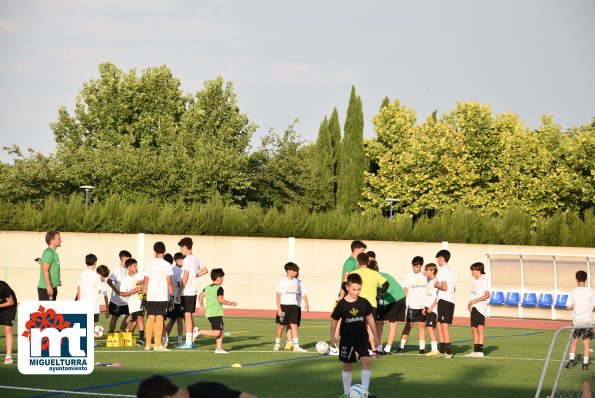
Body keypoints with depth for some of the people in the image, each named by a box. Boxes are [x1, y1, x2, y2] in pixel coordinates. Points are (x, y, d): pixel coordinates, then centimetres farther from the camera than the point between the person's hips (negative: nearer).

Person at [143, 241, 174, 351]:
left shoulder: (149, 264, 5)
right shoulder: (166, 265, -4)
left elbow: (145, 281, 6)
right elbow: (169, 282, -6)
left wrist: (144, 295, 12)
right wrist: (172, 295, 1)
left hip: (150, 296, 3)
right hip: (162, 296, -3)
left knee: (150, 318, 8)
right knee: (159, 318, -3)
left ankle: (148, 344, 9)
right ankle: (158, 344, -5)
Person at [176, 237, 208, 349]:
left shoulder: (187, 260, -14)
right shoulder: (195, 258, 12)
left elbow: (185, 277, -17)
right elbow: (205, 270, 23)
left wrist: (179, 292, -13)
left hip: (187, 292, -9)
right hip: (193, 291, 9)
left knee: (187, 316, -8)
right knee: (189, 316, 14)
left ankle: (188, 342, -8)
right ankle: (191, 341, 19)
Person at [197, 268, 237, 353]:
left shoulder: (207, 287, 14)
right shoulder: (219, 288, -10)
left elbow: (200, 296, 13)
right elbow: (220, 300, -18)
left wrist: (201, 307, 23)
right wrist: (230, 303, -6)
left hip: (209, 313, 9)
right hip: (216, 313, -9)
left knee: (221, 330, 14)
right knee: (216, 333, -10)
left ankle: (219, 349, 11)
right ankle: (199, 332, -16)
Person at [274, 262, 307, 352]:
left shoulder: (295, 281, 11)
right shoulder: (282, 281, -4)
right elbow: (278, 295, -5)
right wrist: (279, 308, -11)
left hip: (293, 305, 4)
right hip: (284, 305, -4)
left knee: (294, 325, -3)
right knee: (281, 325, 3)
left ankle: (296, 346, -7)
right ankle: (277, 344, 19)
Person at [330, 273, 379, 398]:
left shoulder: (364, 302, -3)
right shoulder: (342, 304, -10)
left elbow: (370, 318, 9)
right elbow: (334, 320, 0)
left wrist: (375, 335, 12)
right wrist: (333, 337, -3)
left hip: (362, 337, 1)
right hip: (347, 339, -1)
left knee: (366, 361, -15)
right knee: (347, 366, 9)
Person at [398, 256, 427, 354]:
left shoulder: (425, 276, 6)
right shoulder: (409, 276, 3)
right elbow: (405, 291, 3)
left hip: (423, 306, 1)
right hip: (412, 305, -1)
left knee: (422, 326, 2)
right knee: (408, 326, -4)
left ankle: (422, 347, 5)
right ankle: (401, 346, -2)